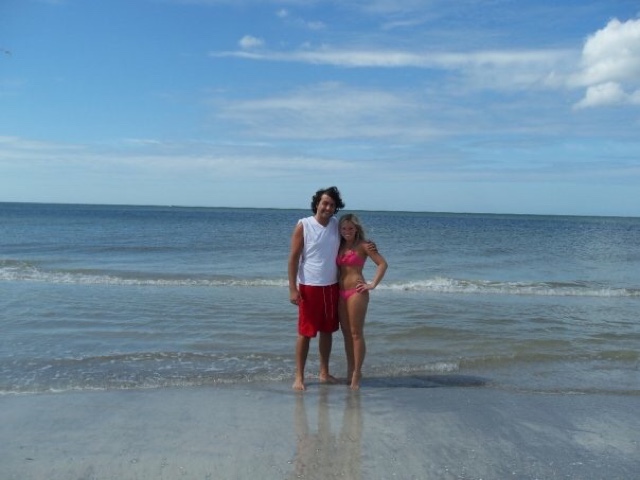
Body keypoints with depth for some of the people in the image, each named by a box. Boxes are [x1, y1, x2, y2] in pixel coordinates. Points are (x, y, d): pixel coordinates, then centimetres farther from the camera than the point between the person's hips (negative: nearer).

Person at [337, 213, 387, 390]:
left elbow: (382, 264, -9)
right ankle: (350, 370, 21)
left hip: (356, 291, -6)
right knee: (346, 333, 11)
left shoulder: (363, 245, -5)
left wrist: (372, 285, -12)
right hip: (340, 291, 6)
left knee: (356, 333, -3)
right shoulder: (340, 246, 13)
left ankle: (356, 374, 4)